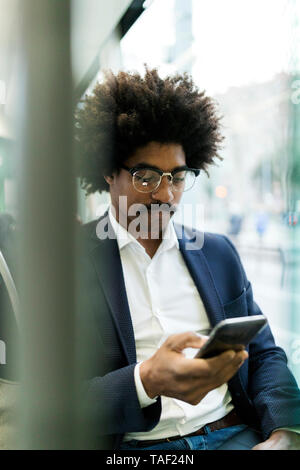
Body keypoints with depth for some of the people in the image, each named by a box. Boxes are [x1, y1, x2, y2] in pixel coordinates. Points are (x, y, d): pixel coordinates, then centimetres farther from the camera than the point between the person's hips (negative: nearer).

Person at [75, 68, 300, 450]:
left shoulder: (218, 252, 12)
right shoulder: (70, 262, -4)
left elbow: (263, 352, 13)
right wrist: (146, 382, -25)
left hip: (235, 432, 4)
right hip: (135, 445, -3)